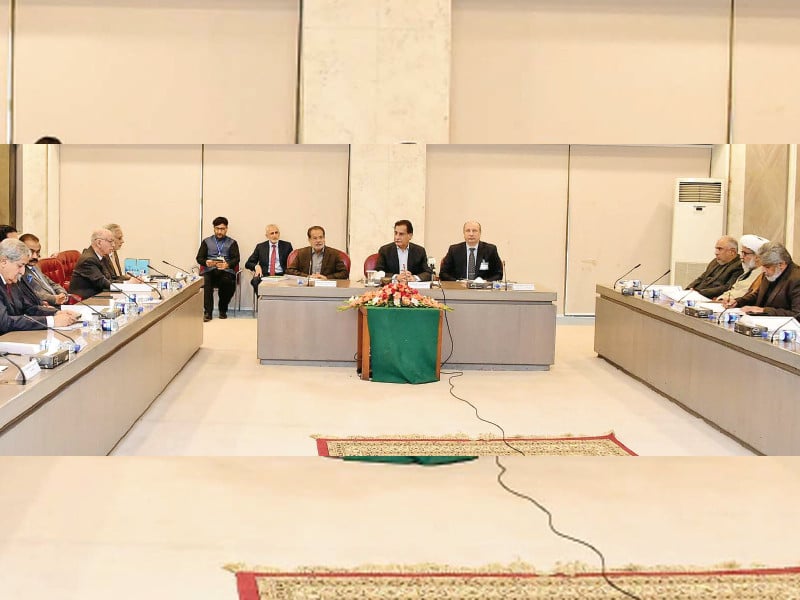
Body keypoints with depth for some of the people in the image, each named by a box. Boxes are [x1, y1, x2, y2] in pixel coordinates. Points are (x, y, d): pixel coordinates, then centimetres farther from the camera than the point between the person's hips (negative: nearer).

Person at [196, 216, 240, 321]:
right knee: (206, 282, -35)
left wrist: (227, 265, -20)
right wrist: (206, 262, -13)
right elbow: (199, 258, 13)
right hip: (210, 270, 1)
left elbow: (236, 259, 3)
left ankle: (223, 311, -16)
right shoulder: (207, 241, 23)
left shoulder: (232, 243, 18)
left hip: (226, 271, -1)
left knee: (227, 282, -36)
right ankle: (208, 312, -36)